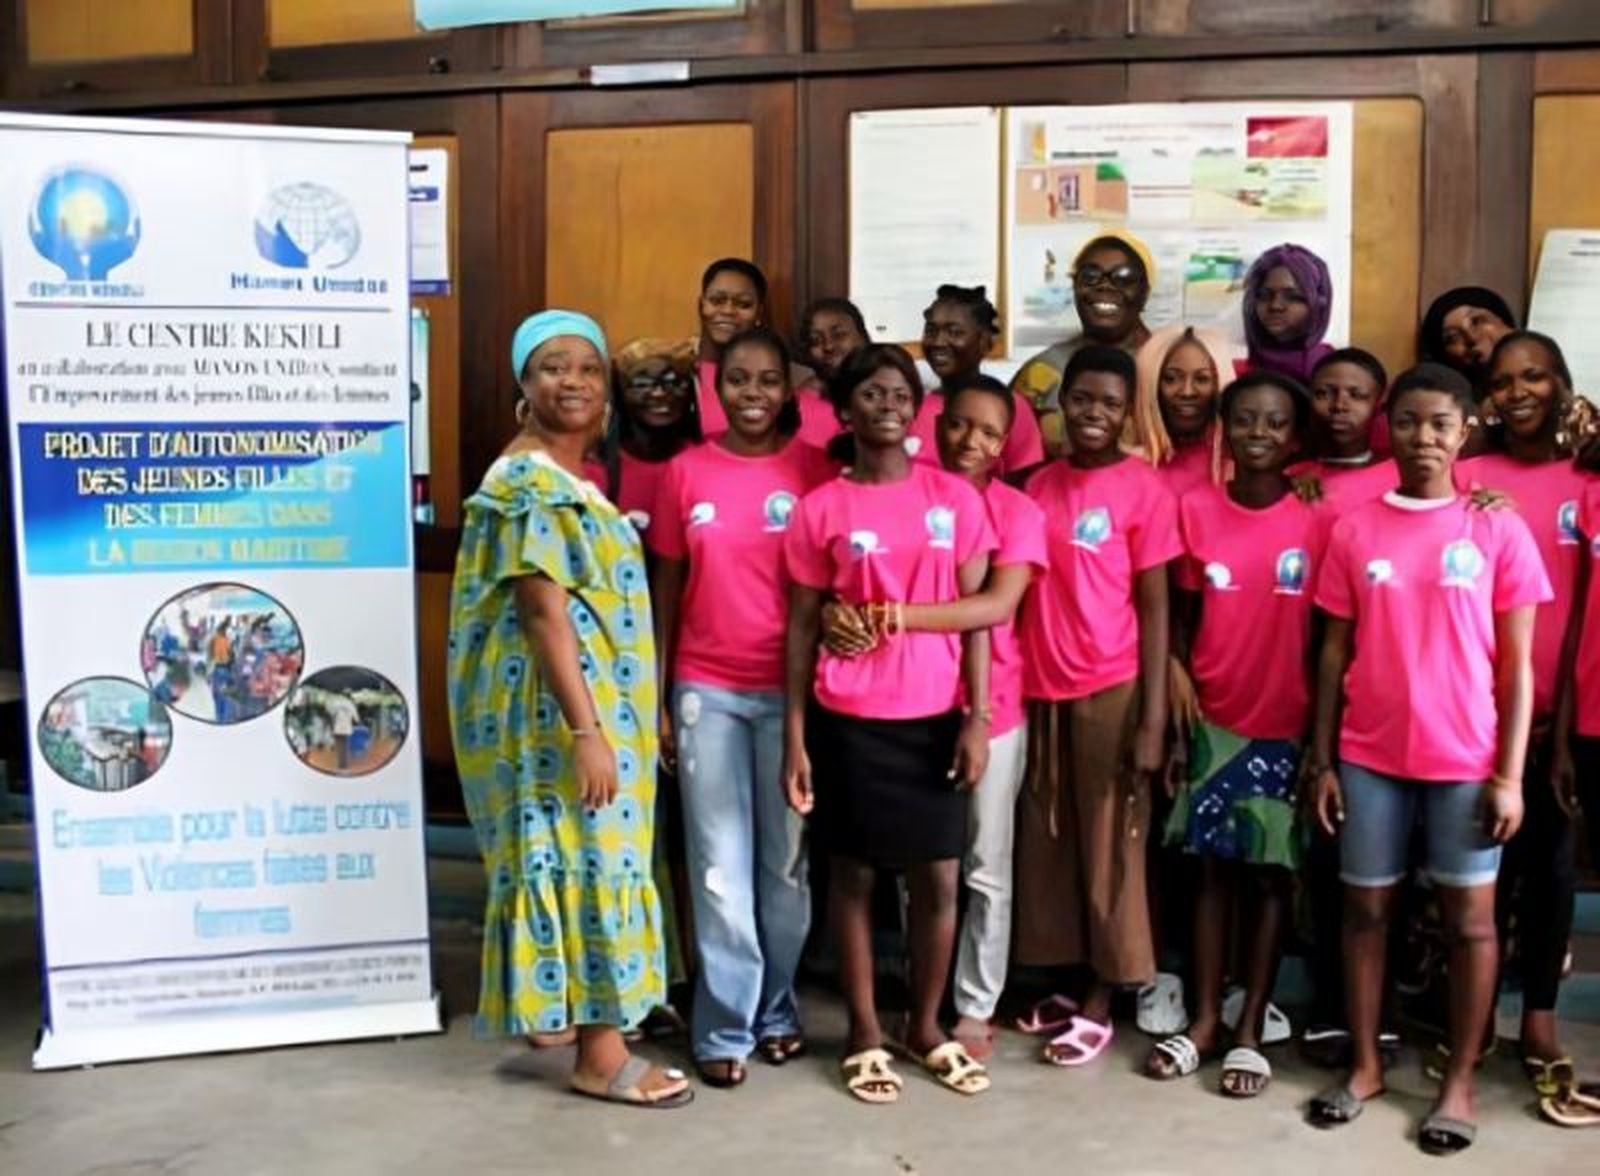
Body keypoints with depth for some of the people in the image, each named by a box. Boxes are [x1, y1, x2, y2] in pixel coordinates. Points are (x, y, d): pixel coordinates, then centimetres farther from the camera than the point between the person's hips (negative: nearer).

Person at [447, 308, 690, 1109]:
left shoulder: (569, 478, 14)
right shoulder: (528, 482, -16)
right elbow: (545, 614, -22)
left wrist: (605, 721, 20)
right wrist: (586, 731, -25)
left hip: (594, 697, 10)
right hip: (560, 704, -10)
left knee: (592, 856, 16)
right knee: (585, 857, -4)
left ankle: (584, 1020, 28)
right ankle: (602, 1056, 5)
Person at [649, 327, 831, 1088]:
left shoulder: (815, 470, 0)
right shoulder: (685, 474, 3)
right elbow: (666, 592, 6)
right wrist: (658, 700, 3)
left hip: (791, 690, 0)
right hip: (706, 692, 1)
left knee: (786, 859, 9)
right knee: (720, 863, 4)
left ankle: (777, 1008, 25)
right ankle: (726, 1024, 14)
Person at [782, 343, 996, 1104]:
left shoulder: (954, 498, 2)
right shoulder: (821, 509, -1)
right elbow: (802, 627, 1)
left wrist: (977, 717, -4)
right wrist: (794, 736, -3)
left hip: (934, 716, 1)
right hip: (848, 720, -1)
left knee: (940, 877, 7)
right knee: (853, 872, 8)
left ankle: (926, 1025, 26)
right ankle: (864, 1033, 23)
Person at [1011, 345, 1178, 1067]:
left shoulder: (1144, 490, -5)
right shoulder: (1038, 486, 9)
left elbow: (1154, 608, -6)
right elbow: (1021, 594, 10)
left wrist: (1153, 716, -11)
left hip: (1111, 691, -5)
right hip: (1041, 689, 5)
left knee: (1109, 845, 5)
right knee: (1045, 843, 11)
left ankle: (1100, 1002, 16)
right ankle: (1064, 983, 26)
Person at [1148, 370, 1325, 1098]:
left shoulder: (1317, 522, -6)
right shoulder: (1195, 510, -1)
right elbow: (1182, 624, 4)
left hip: (1287, 725, -1)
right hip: (1213, 719, 2)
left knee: (1270, 873, 6)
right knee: (1214, 869, 9)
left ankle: (1251, 1028, 16)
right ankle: (1205, 1019, 19)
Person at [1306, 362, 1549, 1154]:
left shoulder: (1498, 531, -2)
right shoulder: (1355, 531, 3)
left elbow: (1517, 665, -1)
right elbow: (1335, 653, 6)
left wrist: (1510, 772, -6)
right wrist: (1321, 760, 2)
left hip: (1466, 760, -1)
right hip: (1369, 757, 2)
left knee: (1470, 917, 7)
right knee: (1366, 908, 9)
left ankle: (1459, 1080, 20)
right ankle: (1364, 1064, 24)